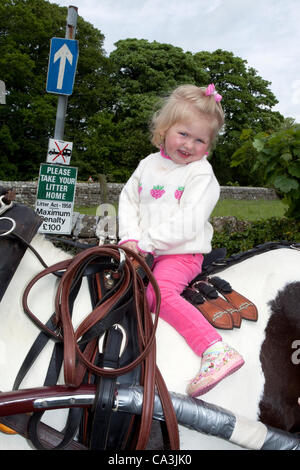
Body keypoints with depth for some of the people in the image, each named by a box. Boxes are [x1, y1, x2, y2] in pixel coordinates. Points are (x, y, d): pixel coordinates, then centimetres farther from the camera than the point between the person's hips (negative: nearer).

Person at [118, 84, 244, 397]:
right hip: (144, 251, 8)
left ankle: (216, 351, -33)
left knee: (160, 292, -29)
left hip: (180, 253, -7)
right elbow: (128, 199, 11)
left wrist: (147, 242, -18)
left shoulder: (202, 174, -7)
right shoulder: (149, 164, 12)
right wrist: (131, 237, -6)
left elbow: (188, 224, -17)